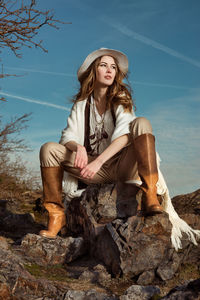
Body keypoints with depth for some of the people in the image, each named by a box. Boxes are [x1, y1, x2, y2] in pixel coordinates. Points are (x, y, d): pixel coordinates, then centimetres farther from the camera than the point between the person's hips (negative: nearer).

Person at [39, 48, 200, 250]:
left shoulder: (121, 98, 2)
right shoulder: (82, 104, 10)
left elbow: (124, 133, -16)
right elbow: (67, 136, -1)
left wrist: (99, 161, -30)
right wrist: (78, 147, -26)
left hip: (122, 166, -2)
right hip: (97, 172, 3)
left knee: (141, 123, -27)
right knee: (49, 149, -15)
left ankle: (150, 198, -38)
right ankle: (56, 216, -16)